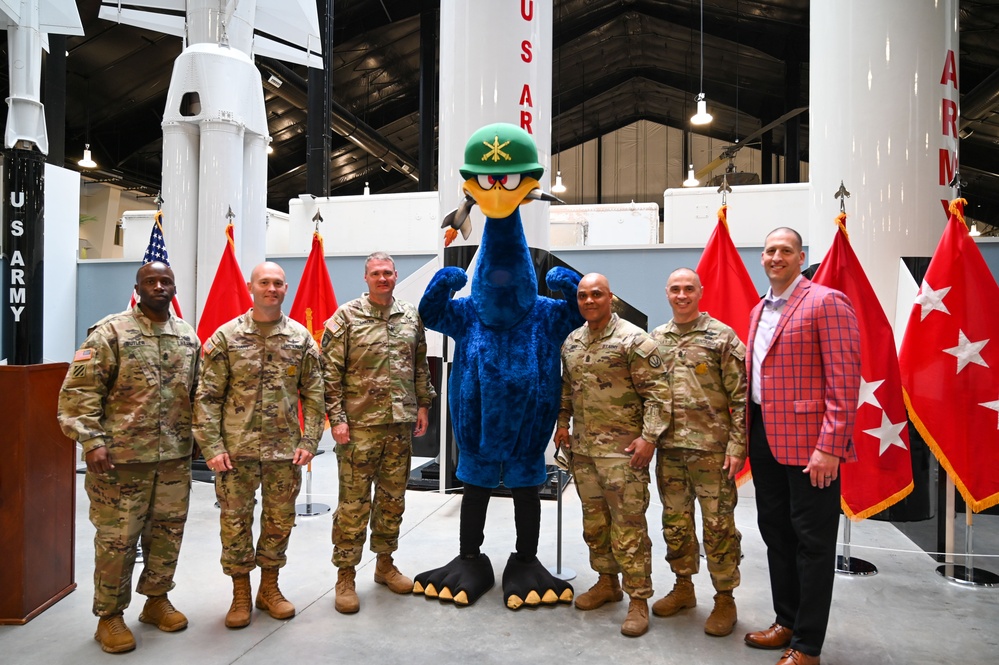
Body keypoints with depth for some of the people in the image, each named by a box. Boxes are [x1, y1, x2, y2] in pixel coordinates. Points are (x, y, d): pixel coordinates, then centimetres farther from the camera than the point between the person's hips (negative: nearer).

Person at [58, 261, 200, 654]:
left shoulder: (188, 337, 9)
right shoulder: (110, 332, -7)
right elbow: (79, 390, -10)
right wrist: (91, 440, -17)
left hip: (175, 457, 5)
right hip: (121, 457, -5)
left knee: (168, 532, 14)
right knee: (116, 539, 5)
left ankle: (157, 600, 32)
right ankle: (109, 616, 22)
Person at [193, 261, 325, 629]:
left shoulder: (301, 338, 3)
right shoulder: (226, 336, -2)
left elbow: (313, 395, 4)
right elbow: (208, 396, -2)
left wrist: (308, 441, -2)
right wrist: (212, 445, -8)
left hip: (284, 450, 2)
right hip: (236, 448, -1)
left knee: (280, 520, 11)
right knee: (235, 521, 7)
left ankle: (270, 588, 30)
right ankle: (240, 594, 26)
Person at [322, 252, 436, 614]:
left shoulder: (411, 317, 8)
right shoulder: (346, 317, -5)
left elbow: (421, 367, 15)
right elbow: (331, 373, -7)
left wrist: (422, 405, 10)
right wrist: (337, 417, -12)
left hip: (401, 423, 4)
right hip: (359, 424, -4)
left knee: (393, 498, 14)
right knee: (353, 502, 2)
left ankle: (385, 563, 30)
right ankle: (345, 575, 16)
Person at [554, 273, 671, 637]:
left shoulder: (634, 339, -10)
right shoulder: (571, 341, 11)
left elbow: (657, 392, -12)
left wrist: (649, 436, -17)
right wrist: (563, 423, 15)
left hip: (622, 449, -7)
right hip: (583, 447, 7)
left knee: (628, 524, -3)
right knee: (594, 520, 16)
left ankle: (639, 599, 10)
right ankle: (607, 582, 32)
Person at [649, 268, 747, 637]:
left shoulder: (721, 336, -4)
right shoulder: (656, 339, 9)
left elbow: (741, 396, -7)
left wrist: (737, 446, -12)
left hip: (711, 449, -4)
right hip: (668, 450, 5)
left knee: (718, 525, 4)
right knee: (675, 521, 15)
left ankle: (725, 599, 21)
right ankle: (683, 587, 33)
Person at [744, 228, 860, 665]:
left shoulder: (826, 302, -9)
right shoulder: (759, 310, 15)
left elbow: (844, 380, -15)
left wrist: (829, 447, -21)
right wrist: (749, 436, 12)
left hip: (807, 443, -8)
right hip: (765, 439, 8)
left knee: (812, 542, 4)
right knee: (775, 532, 17)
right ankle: (787, 621, 34)